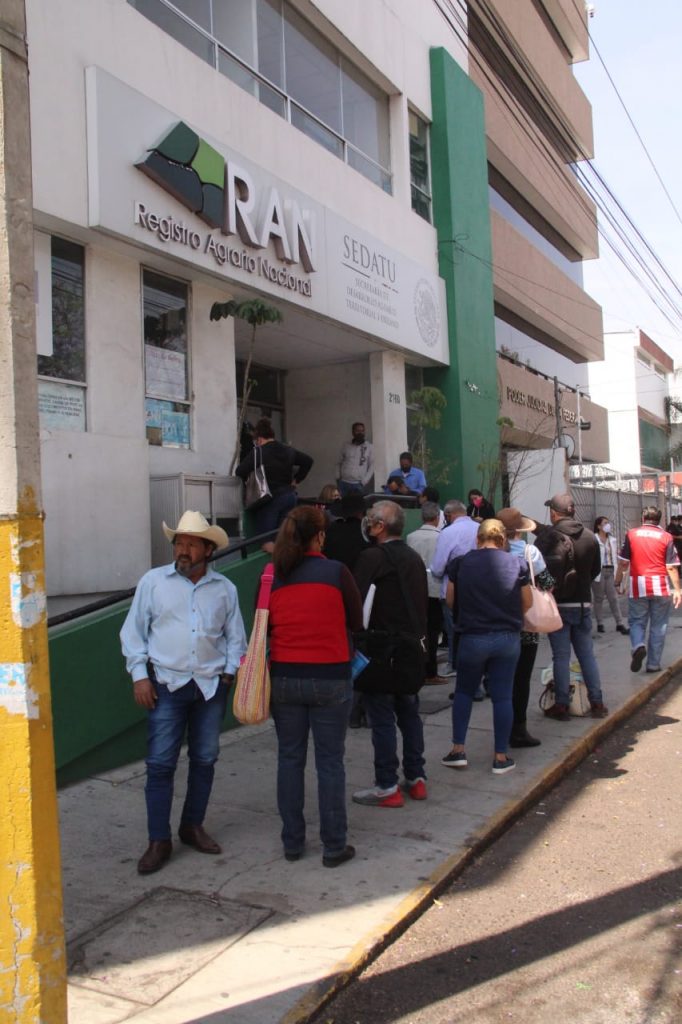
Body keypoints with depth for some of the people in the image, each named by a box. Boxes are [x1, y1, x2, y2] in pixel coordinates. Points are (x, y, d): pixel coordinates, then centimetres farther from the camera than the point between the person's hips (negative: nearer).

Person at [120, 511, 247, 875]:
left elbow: (235, 637, 12)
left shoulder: (224, 588, 5)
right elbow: (134, 632, 3)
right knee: (160, 764, -3)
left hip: (211, 686, 2)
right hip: (167, 684, -2)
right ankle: (159, 841, 8)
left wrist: (229, 672, 1)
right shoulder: (153, 581, 1)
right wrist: (139, 674, -4)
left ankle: (192, 826, 28)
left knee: (204, 760, 11)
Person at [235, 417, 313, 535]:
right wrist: (296, 480, 17)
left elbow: (240, 471, -14)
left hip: (269, 500, -6)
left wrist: (247, 479, 6)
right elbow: (308, 461, 17)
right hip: (289, 496, 6)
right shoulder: (288, 450, 10)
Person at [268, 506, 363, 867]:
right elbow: (357, 622, 0)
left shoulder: (272, 577, -2)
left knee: (290, 759, 14)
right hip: (330, 678, -2)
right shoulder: (336, 572, -9)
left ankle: (292, 842, 24)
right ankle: (334, 846, 16)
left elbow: (264, 627, 7)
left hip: (284, 678, 3)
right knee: (330, 762, 7)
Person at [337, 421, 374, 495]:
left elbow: (372, 466, 2)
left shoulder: (369, 447, 3)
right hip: (344, 483, 2)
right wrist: (338, 477, 3)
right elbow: (339, 463, 15)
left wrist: (364, 482, -7)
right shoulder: (345, 445, 7)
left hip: (359, 485, -2)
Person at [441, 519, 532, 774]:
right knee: (502, 696, 8)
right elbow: (527, 603, 2)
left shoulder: (461, 563, -5)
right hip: (508, 638, 1)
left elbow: (450, 600, 3)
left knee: (464, 692, 17)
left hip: (472, 636, -1)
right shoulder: (516, 563, -4)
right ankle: (501, 757, 13)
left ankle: (458, 750, 15)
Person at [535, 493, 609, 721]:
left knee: (561, 656, 1)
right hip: (583, 603, 4)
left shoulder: (548, 536, -13)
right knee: (587, 653, 12)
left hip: (558, 605, -4)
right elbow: (596, 568, 13)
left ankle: (561, 706, 4)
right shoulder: (589, 536, 4)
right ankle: (597, 703, 15)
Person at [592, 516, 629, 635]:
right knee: (599, 598, 5)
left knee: (613, 598, 3)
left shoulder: (612, 539, 13)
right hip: (599, 571, -5)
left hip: (610, 571, 5)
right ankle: (600, 624, 13)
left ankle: (620, 624, 3)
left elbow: (615, 556, 16)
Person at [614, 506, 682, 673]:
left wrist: (617, 582, 15)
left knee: (636, 622, 12)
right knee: (658, 626, 9)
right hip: (661, 587, 0)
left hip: (638, 586, 0)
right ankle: (653, 664, 12)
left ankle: (638, 646, -16)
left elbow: (623, 563, 2)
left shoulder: (631, 534, 1)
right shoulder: (666, 537, 0)